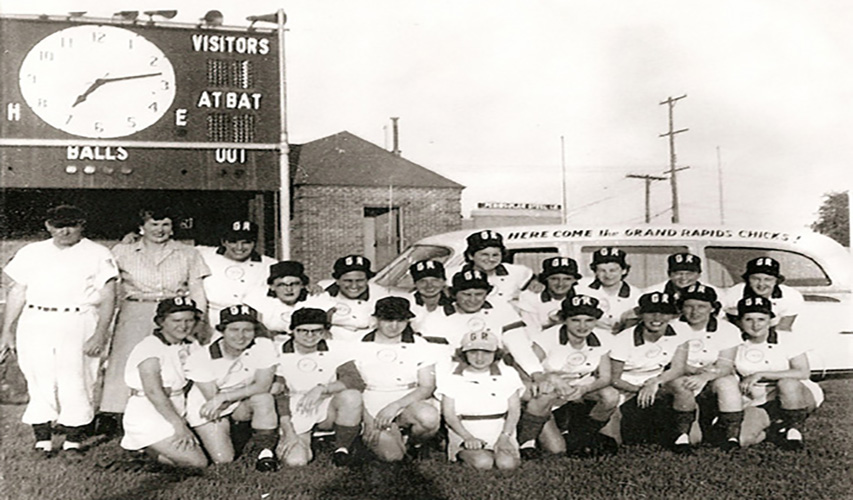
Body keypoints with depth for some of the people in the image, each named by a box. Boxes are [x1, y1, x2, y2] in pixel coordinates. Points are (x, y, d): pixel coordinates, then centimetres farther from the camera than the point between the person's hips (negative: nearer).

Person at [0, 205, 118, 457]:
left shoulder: (98, 254, 4)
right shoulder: (31, 252, 14)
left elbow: (108, 297, -1)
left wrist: (100, 334, -11)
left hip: (78, 324, -3)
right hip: (36, 324, 3)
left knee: (75, 382, -6)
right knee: (39, 382, -1)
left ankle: (74, 440, 4)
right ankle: (42, 440, 6)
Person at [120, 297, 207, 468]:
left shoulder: (190, 345, 8)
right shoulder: (150, 347, -15)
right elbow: (153, 391, -23)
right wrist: (178, 424, -26)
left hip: (176, 414, 8)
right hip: (147, 417, -8)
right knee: (197, 462, -17)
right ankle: (146, 446, 3)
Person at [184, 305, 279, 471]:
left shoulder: (264, 346, -19)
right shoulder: (200, 358, -22)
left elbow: (263, 386, -24)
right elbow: (212, 398, -19)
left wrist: (224, 397, -29)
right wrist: (248, 390, -21)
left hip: (243, 405, 1)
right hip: (206, 407, -1)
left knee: (264, 398, -31)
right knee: (223, 460, -11)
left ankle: (266, 452, -11)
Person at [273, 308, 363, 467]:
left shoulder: (337, 349, -7)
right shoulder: (280, 354, -8)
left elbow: (357, 382, -19)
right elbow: (279, 395, -6)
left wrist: (322, 388, -31)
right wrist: (288, 433, -14)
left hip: (328, 409, 1)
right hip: (296, 415, 0)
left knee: (351, 396, -31)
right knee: (295, 460, -25)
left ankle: (343, 448, -9)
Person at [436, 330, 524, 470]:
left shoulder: (508, 374, 5)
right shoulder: (451, 376, 1)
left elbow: (514, 410, 1)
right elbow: (449, 414, -3)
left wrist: (504, 438, -15)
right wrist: (468, 437, -18)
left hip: (501, 433, 2)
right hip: (464, 434, -2)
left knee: (507, 463, -28)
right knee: (482, 462, -31)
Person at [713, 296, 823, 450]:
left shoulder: (788, 339, -8)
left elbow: (803, 373, -17)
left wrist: (761, 375, -22)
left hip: (795, 399, 1)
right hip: (756, 405, -1)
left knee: (787, 383, -35)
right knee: (744, 439, -29)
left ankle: (793, 428, -10)